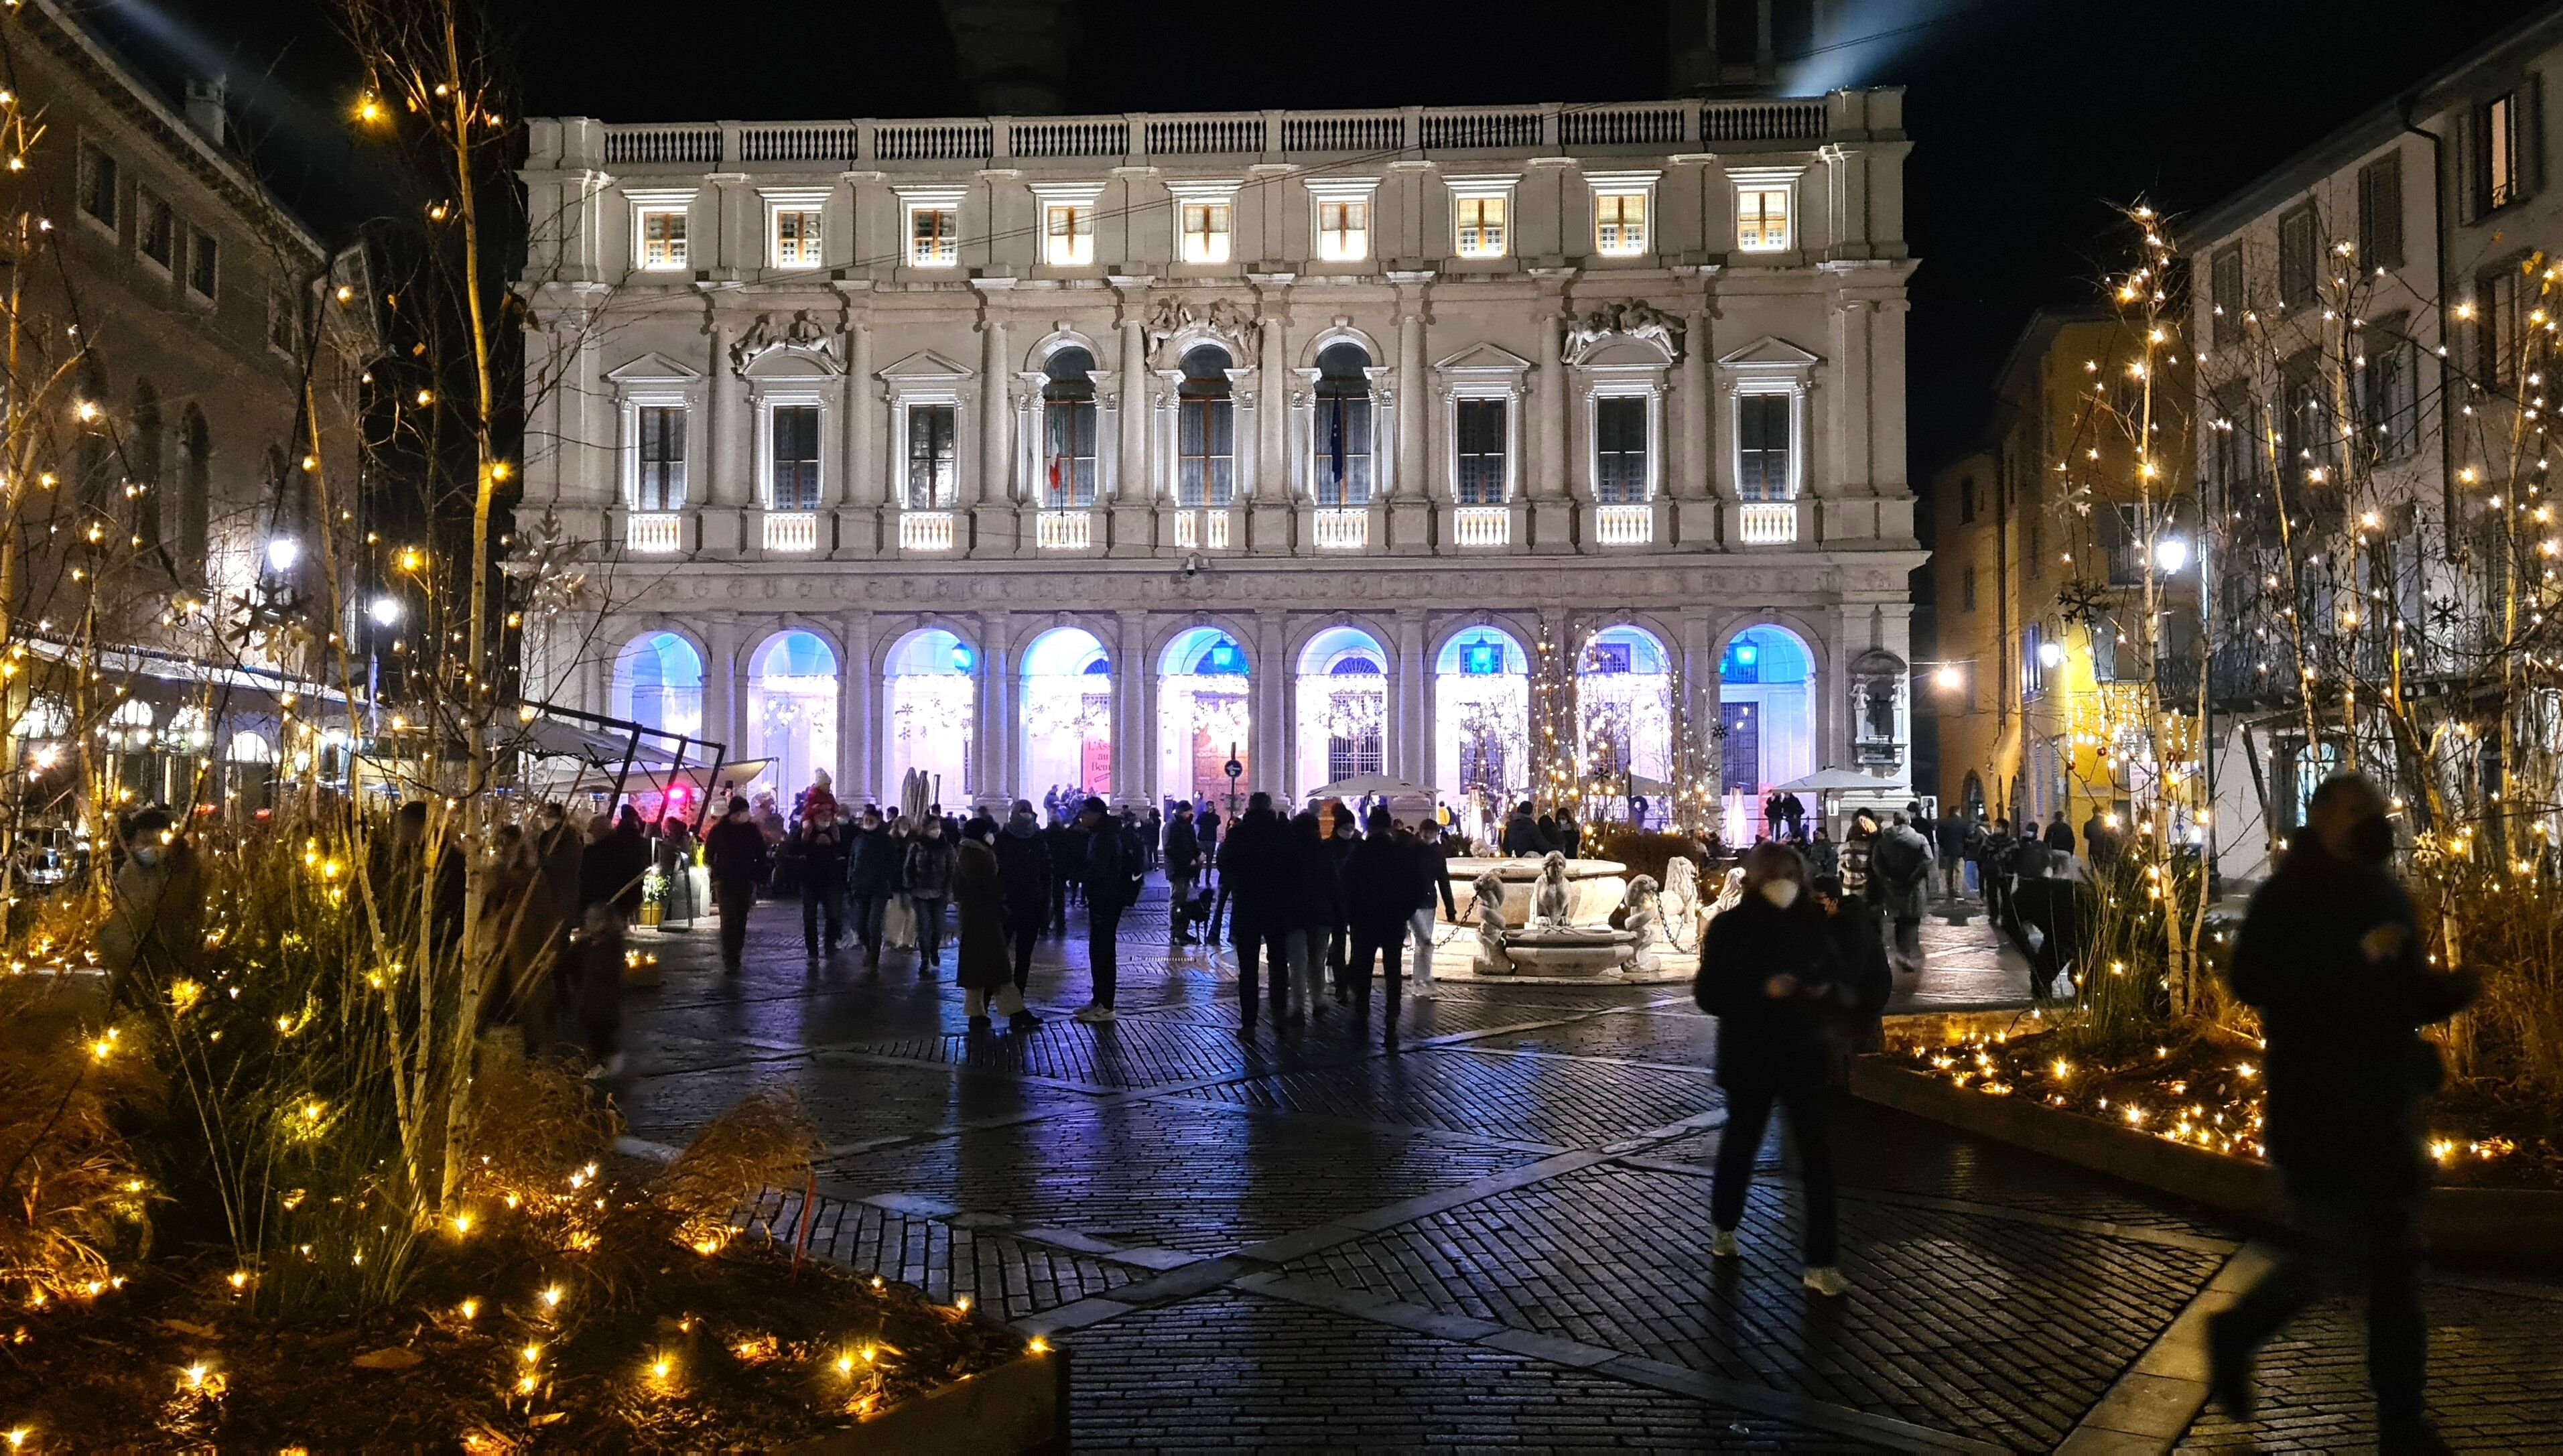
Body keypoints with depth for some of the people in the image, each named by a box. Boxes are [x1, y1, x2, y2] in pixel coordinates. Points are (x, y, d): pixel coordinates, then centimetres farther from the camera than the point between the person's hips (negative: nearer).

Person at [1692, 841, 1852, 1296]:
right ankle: (1724, 1229, 41)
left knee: (1818, 1157, -5)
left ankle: (1821, 1264, -1)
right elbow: (1709, 994, -12)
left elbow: (1843, 988, 5)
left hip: (1805, 1057, 2)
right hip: (1749, 1058, -1)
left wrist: (1828, 992, -18)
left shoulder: (1811, 925, 0)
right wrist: (1763, 990, -25)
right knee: (1741, 1143, 17)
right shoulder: (1730, 928, -8)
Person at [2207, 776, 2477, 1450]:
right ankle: (2234, 1333, 24)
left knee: (2397, 1261, 10)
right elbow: (2252, 981, -25)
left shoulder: (2386, 896, 12)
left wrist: (2450, 989, -1)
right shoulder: (2291, 894, -11)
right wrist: (2356, 962, -28)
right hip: (2319, 1108, -8)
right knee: (2334, 1253, -3)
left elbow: (2402, 994, 20)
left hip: (2384, 1103, 8)